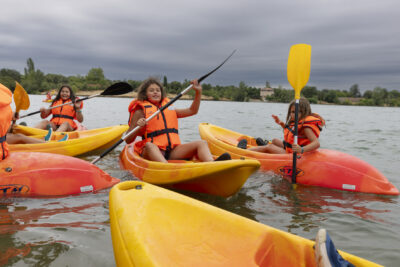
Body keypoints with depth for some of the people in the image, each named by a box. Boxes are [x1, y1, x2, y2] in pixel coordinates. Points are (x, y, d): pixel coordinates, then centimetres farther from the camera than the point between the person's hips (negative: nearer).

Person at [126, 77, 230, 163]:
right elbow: (128, 140, 2)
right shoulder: (140, 111, 7)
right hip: (151, 152, -4)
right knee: (149, 145, -39)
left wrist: (198, 92, 15)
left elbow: (192, 111, 26)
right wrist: (137, 127, -18)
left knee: (201, 143, -15)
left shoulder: (169, 108, 23)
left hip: (172, 151, 5)